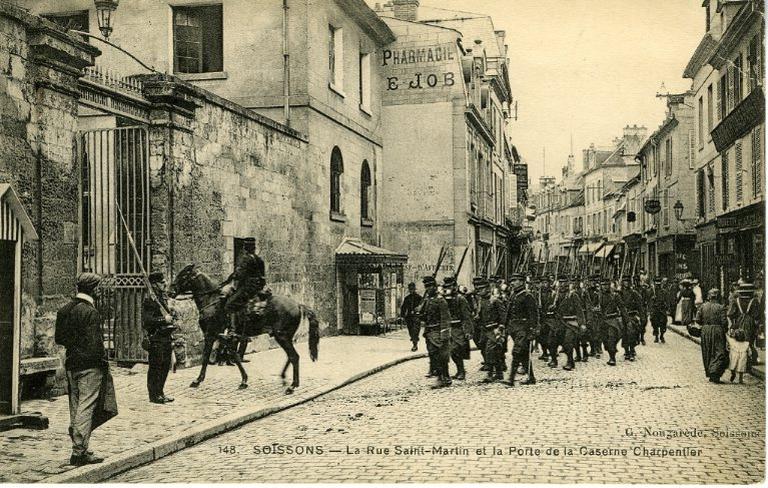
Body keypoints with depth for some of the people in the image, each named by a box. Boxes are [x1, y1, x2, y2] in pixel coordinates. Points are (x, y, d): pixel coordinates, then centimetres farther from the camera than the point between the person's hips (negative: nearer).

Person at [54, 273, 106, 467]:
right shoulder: (90, 312, -17)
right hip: (89, 366, -8)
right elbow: (95, 344, -19)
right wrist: (103, 361, -7)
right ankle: (79, 452, -4)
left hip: (71, 364, 8)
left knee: (75, 407, 15)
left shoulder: (64, 310, 7)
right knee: (86, 408, -4)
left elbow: (58, 338, 12)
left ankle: (78, 447, 23)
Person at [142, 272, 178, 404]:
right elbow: (146, 321, -19)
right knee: (155, 367, -2)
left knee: (165, 366, 12)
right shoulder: (149, 300, -12)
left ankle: (160, 392, 21)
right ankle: (153, 394, 4)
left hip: (166, 338, 8)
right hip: (156, 339, -8)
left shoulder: (164, 298, 14)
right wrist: (163, 320, -20)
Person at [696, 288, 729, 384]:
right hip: (718, 331, -4)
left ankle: (710, 374, 19)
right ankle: (715, 373, -14)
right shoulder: (720, 308, -9)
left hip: (705, 331, 4)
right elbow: (724, 322, -13)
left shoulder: (703, 306, 1)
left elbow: (697, 319, 1)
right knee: (719, 353, 1)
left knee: (708, 354, 13)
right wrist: (725, 330, 5)